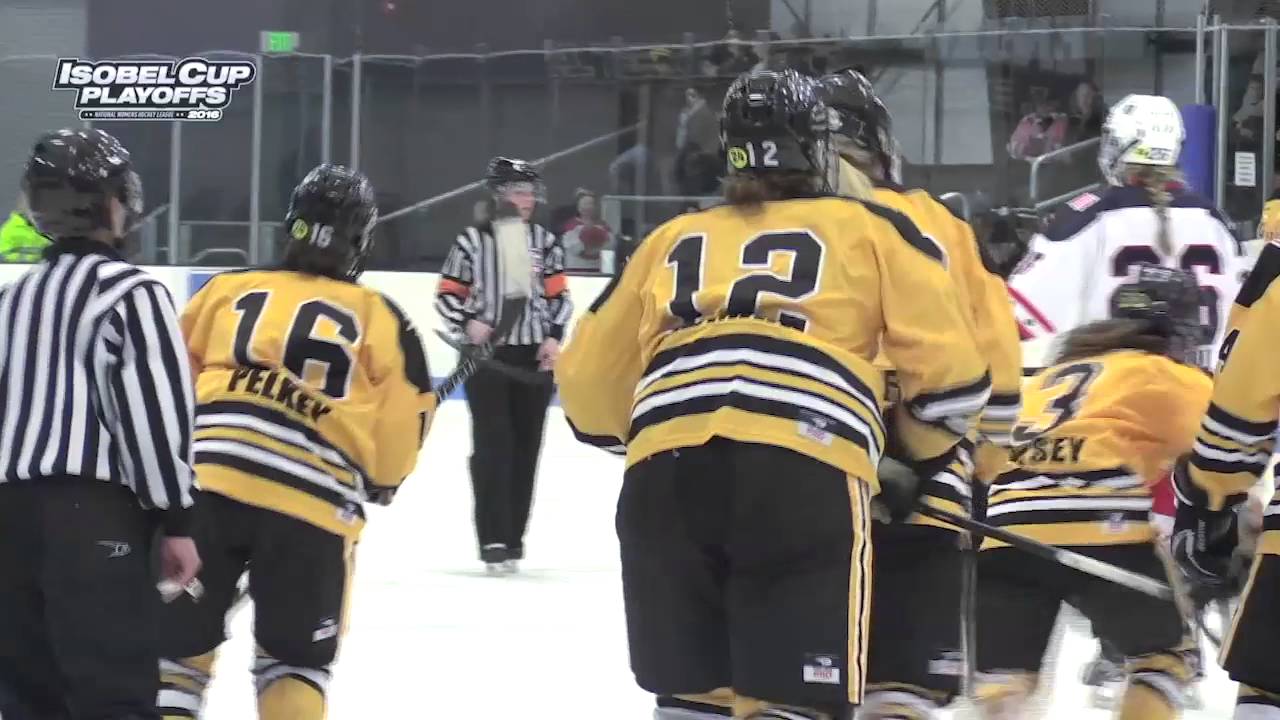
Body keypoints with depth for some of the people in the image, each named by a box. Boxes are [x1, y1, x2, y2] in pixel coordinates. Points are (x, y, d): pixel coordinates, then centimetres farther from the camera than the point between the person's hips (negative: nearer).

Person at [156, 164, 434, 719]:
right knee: (296, 658, 16)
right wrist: (379, 482, 28)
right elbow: (404, 420, 9)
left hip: (205, 483, 1)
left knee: (179, 650, 11)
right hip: (314, 505, -1)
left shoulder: (228, 289, 17)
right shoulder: (380, 318, 11)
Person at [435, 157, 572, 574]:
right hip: (486, 355, -3)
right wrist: (467, 323, -15)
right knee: (493, 444, -10)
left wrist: (553, 337, -2)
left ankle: (513, 536, 15)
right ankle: (494, 540, -12)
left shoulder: (545, 242, 8)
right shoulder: (472, 241, -1)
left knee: (525, 446, 5)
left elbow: (559, 295, 12)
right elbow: (448, 294, 2)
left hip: (533, 356, 3)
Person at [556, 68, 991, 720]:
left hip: (665, 467, 3)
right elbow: (948, 372, 15)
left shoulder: (671, 240, 30)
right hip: (807, 468, -3)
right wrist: (930, 453, 33)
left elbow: (589, 390, 31)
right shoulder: (869, 227, 22)